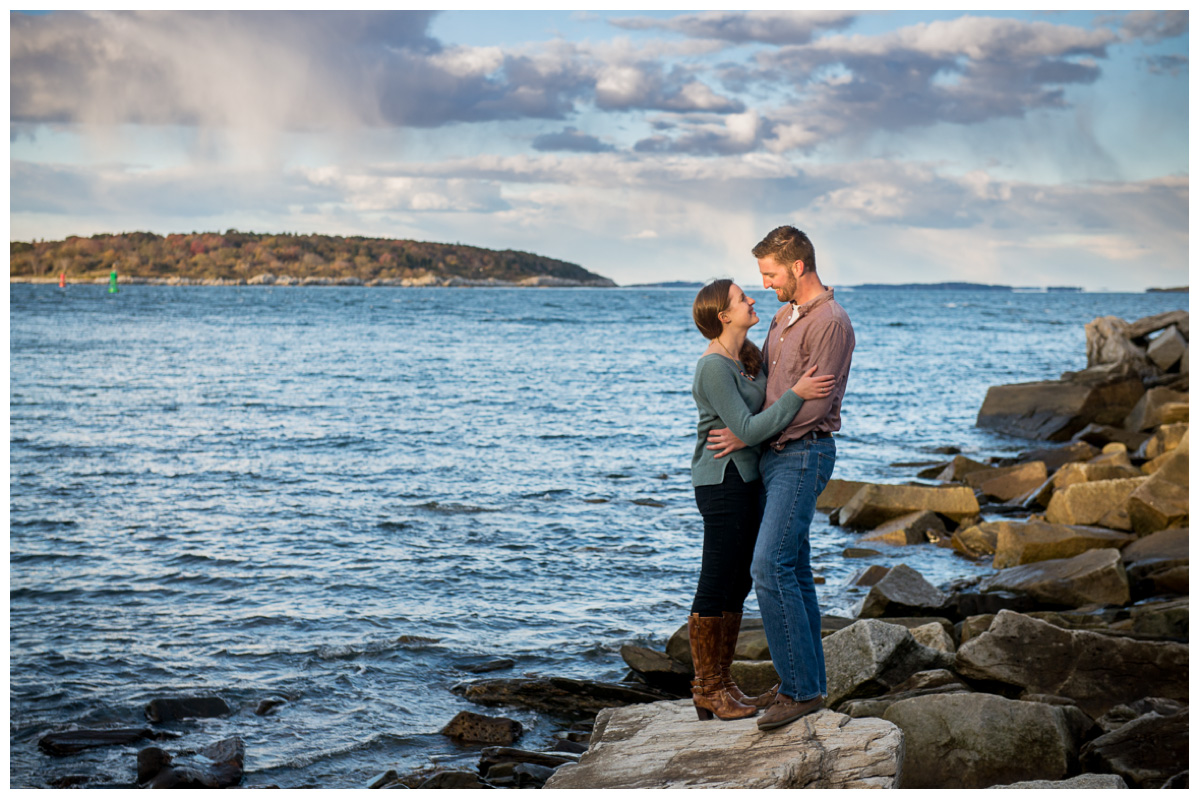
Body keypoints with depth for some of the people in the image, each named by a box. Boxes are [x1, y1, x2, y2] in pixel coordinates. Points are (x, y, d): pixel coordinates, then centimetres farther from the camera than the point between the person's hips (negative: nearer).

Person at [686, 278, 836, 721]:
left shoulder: (747, 353, 9)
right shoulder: (714, 367, -19)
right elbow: (748, 430, -23)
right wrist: (796, 395, -24)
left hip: (746, 480, 10)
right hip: (722, 481, -10)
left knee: (737, 585, 13)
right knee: (715, 586, -1)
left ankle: (719, 684, 22)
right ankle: (707, 690, 8)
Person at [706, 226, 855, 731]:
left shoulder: (830, 323, -14)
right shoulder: (785, 316, 16)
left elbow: (812, 405, -19)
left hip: (803, 455, -9)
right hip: (774, 456, 9)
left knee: (770, 566, -16)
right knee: (792, 570, 10)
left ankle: (801, 688, -11)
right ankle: (808, 683, 16)